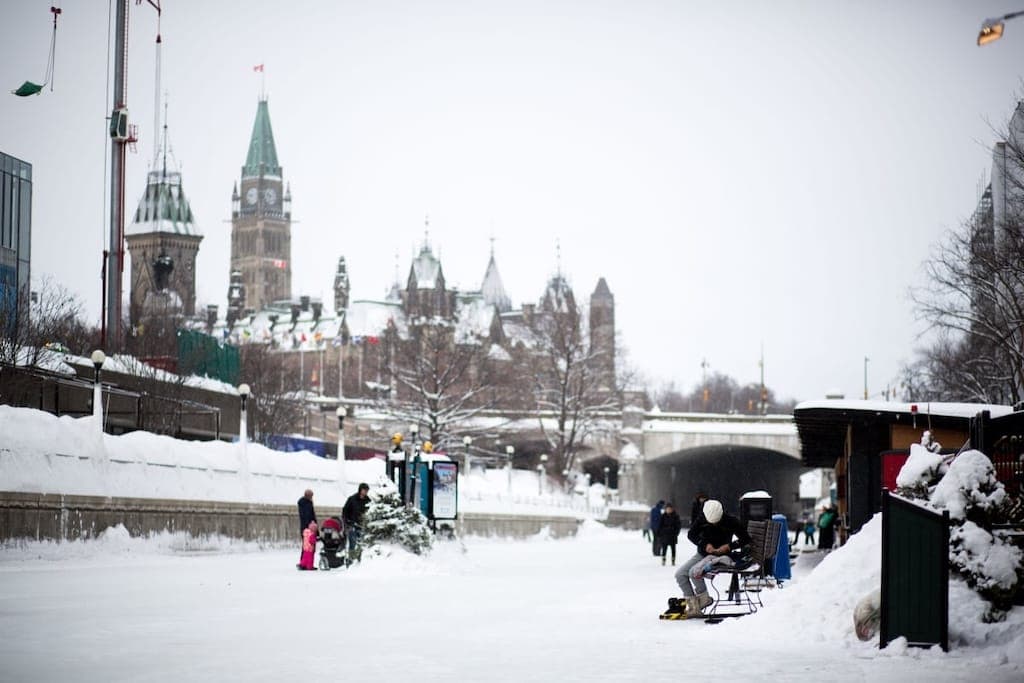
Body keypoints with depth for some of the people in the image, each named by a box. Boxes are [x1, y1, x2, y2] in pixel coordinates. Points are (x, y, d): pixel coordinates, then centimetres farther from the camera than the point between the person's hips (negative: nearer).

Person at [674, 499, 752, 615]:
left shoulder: (731, 522, -14)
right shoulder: (702, 520, -5)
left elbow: (746, 539, -8)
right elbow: (691, 534, 0)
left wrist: (729, 546, -21)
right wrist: (705, 544, -16)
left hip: (719, 556, -6)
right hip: (703, 554, 6)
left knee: (694, 572, -28)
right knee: (680, 574, -7)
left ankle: (703, 599, -6)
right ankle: (692, 605, -5)